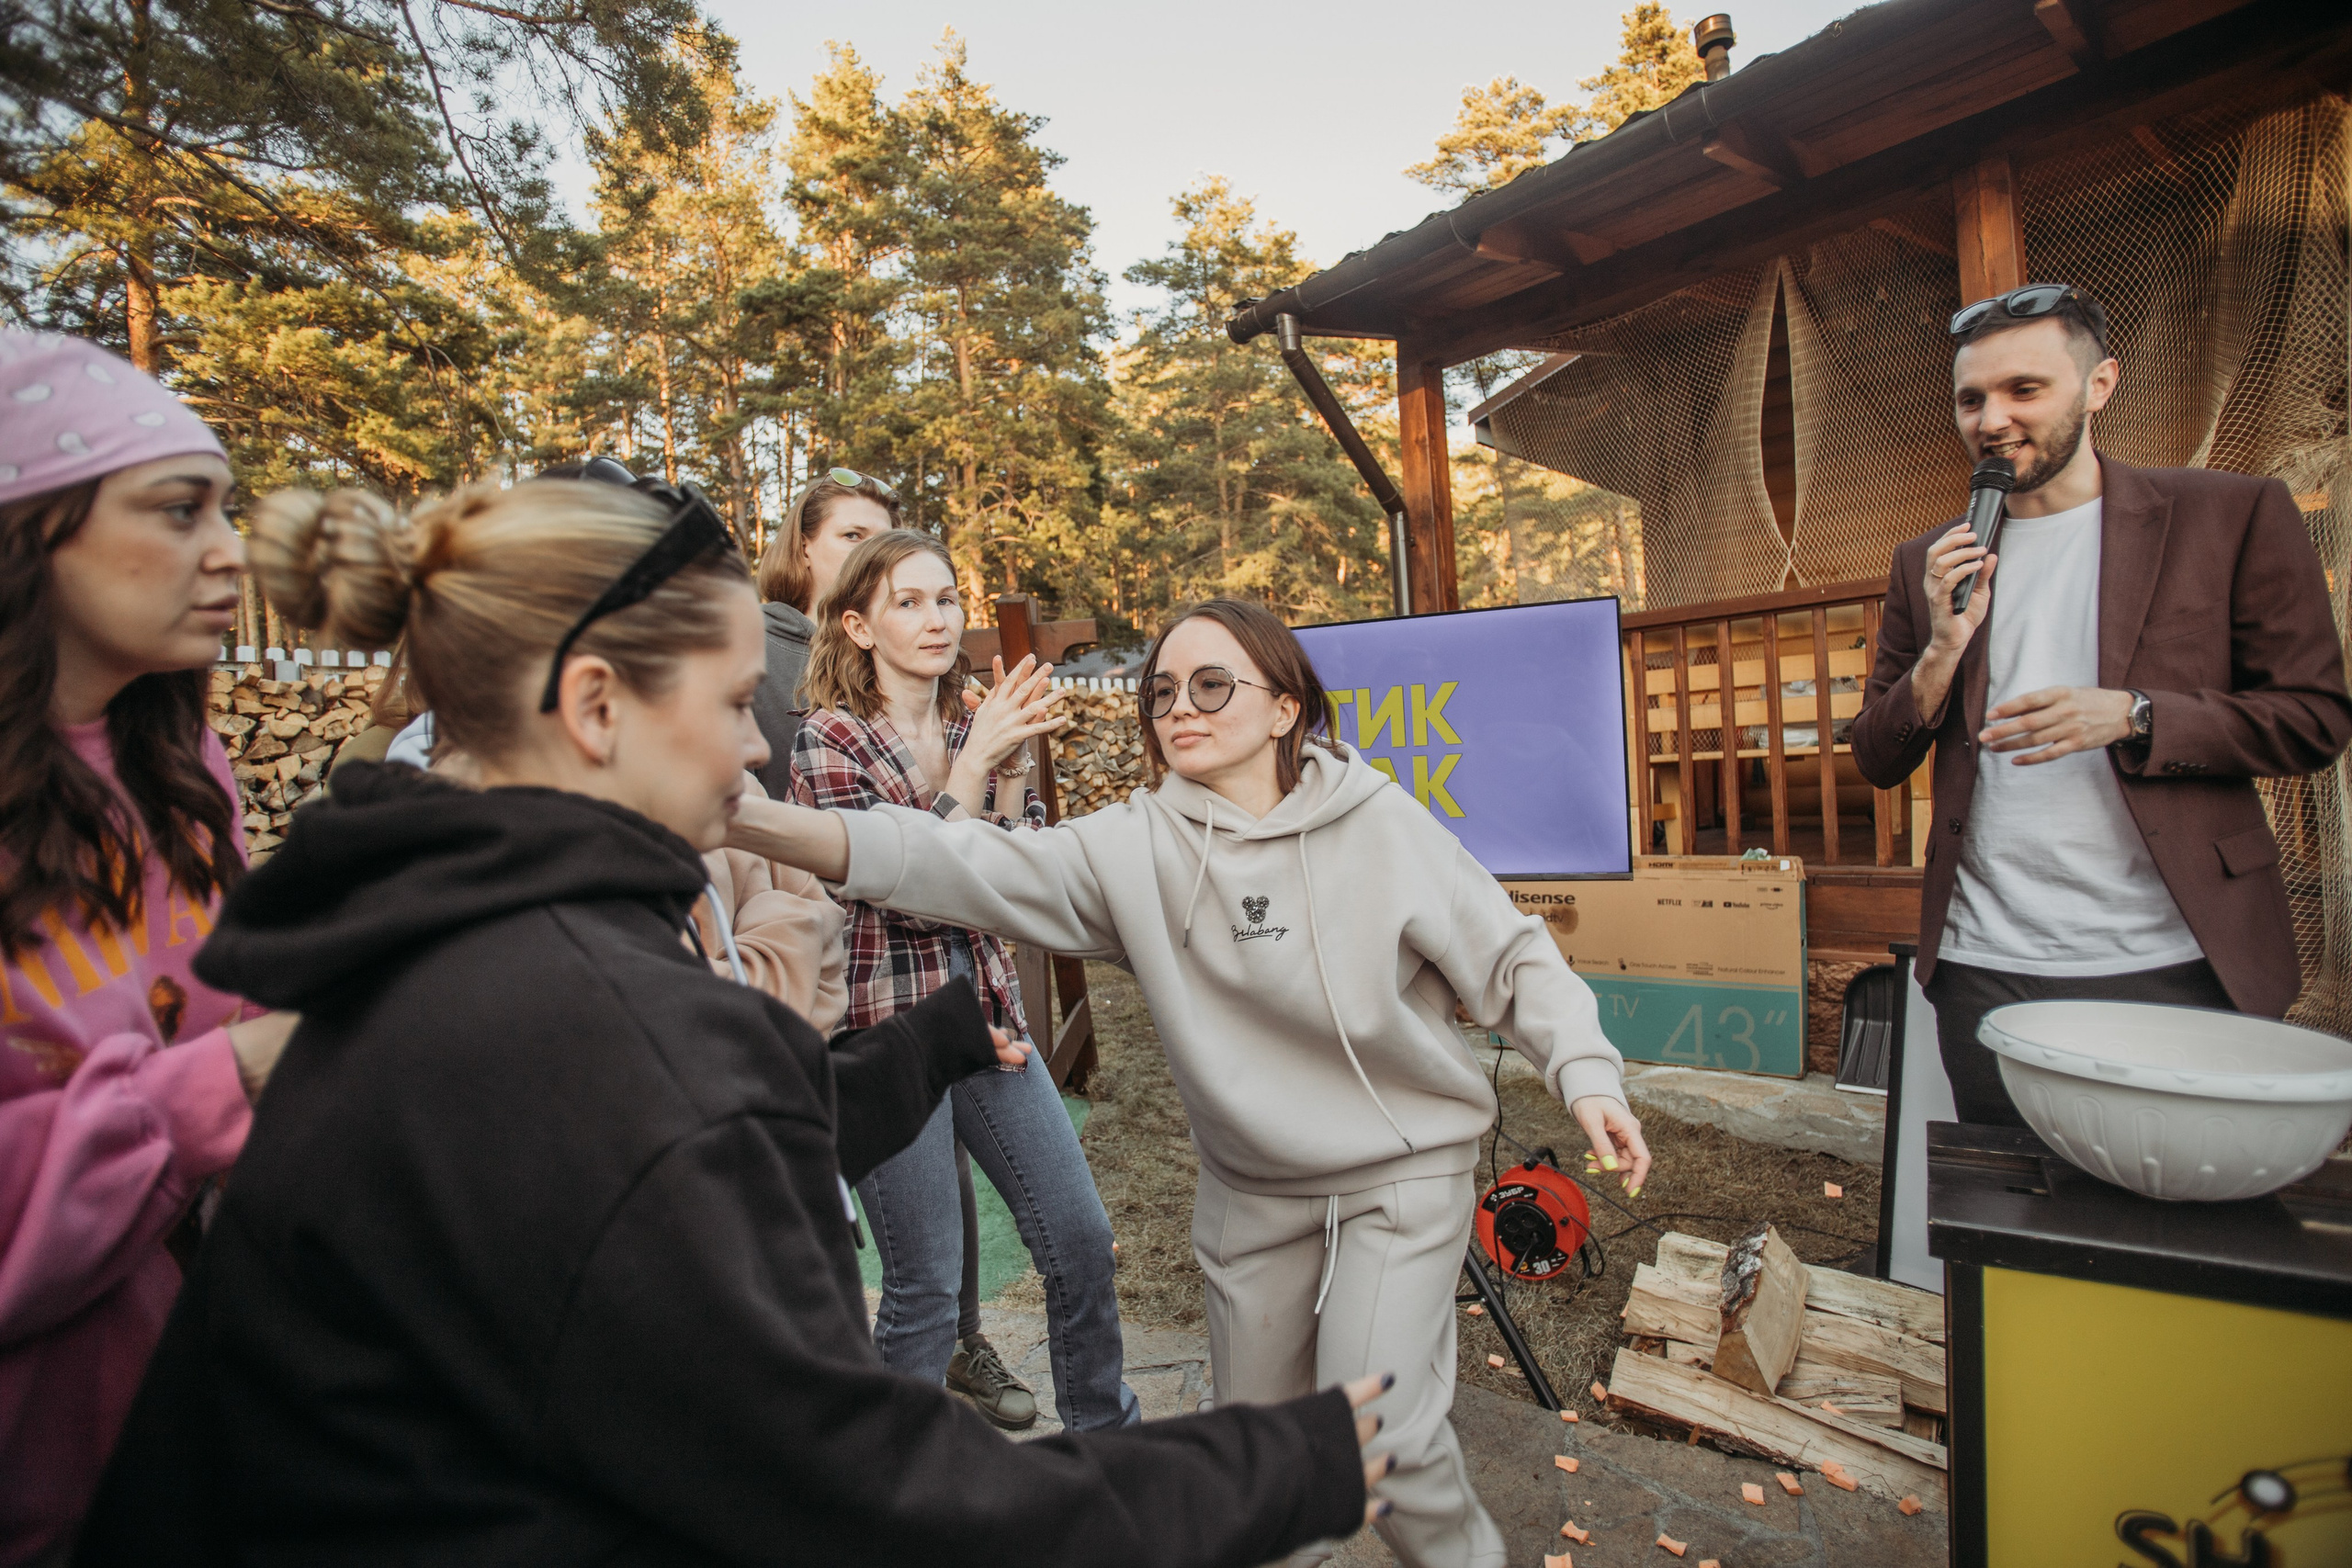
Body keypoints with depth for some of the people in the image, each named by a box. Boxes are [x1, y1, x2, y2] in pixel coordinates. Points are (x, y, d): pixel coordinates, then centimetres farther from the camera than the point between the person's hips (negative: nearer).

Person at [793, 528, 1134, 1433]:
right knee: (924, 1284, 6)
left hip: (985, 1017, 5)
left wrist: (1011, 766, -9)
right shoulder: (830, 742, -8)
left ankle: (1107, 1437, 32)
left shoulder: (975, 730, 7)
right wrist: (975, 762, -18)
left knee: (1082, 1239, 9)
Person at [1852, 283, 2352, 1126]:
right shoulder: (1928, 563, 8)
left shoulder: (2232, 514, 3)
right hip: (1984, 969, 2)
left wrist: (2130, 717, -17)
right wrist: (1943, 650, -10)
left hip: (2176, 963, -1)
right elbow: (1878, 762, 7)